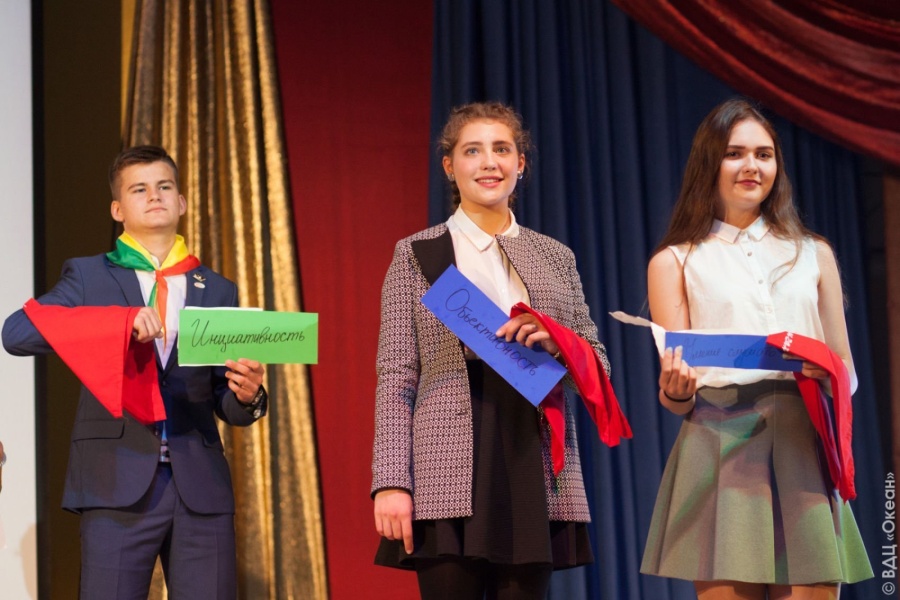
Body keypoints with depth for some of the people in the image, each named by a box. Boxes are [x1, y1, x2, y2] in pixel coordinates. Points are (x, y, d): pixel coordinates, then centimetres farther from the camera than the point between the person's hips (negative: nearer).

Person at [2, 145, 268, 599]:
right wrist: (116, 320, -20)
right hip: (118, 483, -2)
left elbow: (225, 405, 15)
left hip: (201, 487, 3)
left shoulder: (217, 291, 15)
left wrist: (246, 396, -10)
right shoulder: (90, 277, 8)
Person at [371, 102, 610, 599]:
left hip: (537, 469, 3)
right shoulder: (416, 255, 8)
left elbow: (598, 363, 15)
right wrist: (390, 482, -8)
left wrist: (556, 343, -8)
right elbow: (396, 376, 2)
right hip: (449, 477, -2)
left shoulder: (556, 257, 16)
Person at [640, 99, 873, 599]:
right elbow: (675, 400, 6)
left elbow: (847, 374, 17)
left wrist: (828, 373, -6)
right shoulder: (675, 262, 11)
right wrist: (676, 390, -18)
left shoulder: (814, 254, 17)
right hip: (722, 450, -2)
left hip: (805, 450, 2)